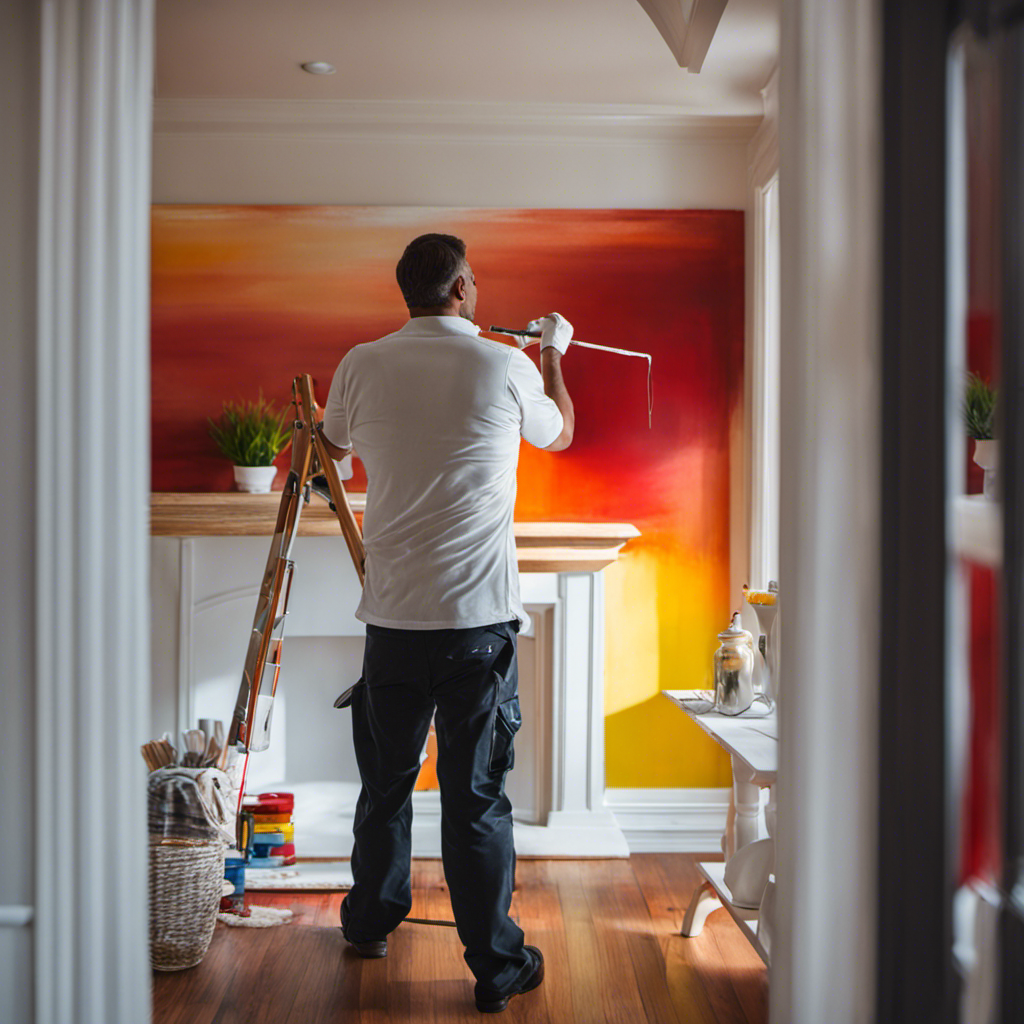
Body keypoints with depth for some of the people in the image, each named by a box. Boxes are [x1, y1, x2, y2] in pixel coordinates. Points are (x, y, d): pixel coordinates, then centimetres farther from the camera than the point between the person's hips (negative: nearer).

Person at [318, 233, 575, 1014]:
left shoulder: (361, 367, 0)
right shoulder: (506, 368, -4)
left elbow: (333, 445, 22)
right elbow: (561, 433, 17)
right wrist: (555, 353, 35)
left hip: (394, 617, 2)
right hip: (480, 618, -2)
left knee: (386, 781, 18)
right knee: (477, 796, 4)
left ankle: (372, 921, 38)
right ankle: (497, 966, 14)